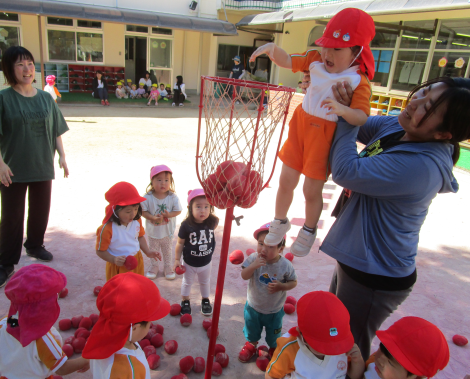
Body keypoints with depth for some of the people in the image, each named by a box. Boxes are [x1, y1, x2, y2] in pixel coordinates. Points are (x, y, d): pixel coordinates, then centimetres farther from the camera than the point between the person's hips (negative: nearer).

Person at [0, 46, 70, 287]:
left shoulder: (46, 98, 5)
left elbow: (56, 131, 8)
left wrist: (62, 156, 2)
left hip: (42, 167, 4)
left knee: (40, 211, 16)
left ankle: (35, 245, 39)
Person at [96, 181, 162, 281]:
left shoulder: (137, 221, -9)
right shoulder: (107, 229, -26)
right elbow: (100, 251, -15)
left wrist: (148, 252, -2)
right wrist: (114, 259, -29)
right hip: (118, 267, -5)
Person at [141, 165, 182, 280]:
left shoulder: (173, 197, -17)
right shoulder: (148, 197, -19)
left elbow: (178, 210, -12)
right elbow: (143, 211, -16)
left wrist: (169, 214, -30)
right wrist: (153, 218, -30)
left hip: (168, 231, 0)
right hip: (153, 231, 0)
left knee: (167, 250, 20)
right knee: (153, 250, 20)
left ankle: (168, 267, 41)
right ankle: (154, 266, 43)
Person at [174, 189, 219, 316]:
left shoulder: (211, 222, -22)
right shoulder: (186, 225, -28)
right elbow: (180, 243, -15)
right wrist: (177, 259, -10)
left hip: (206, 262, 2)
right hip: (189, 262, -2)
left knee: (205, 282, 27)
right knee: (187, 282, 24)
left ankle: (205, 300, 52)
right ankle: (185, 301, 48)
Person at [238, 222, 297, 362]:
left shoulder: (285, 265, -23)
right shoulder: (253, 259, -22)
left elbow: (293, 282, -10)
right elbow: (244, 276, -23)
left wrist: (281, 286, -29)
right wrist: (254, 266, -40)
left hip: (274, 311, -1)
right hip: (253, 306, 1)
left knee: (273, 336, 23)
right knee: (251, 330, 27)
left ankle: (273, 350, 54)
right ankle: (251, 345, 58)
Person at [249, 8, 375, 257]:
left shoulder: (358, 82, -16)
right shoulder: (316, 61, -2)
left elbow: (362, 117, -27)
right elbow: (288, 61, 3)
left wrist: (342, 109, -47)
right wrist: (272, 48, -17)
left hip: (326, 137, -4)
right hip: (301, 127, 5)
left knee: (311, 190, 6)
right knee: (286, 181, 13)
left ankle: (308, 231, 35)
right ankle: (280, 222, 40)